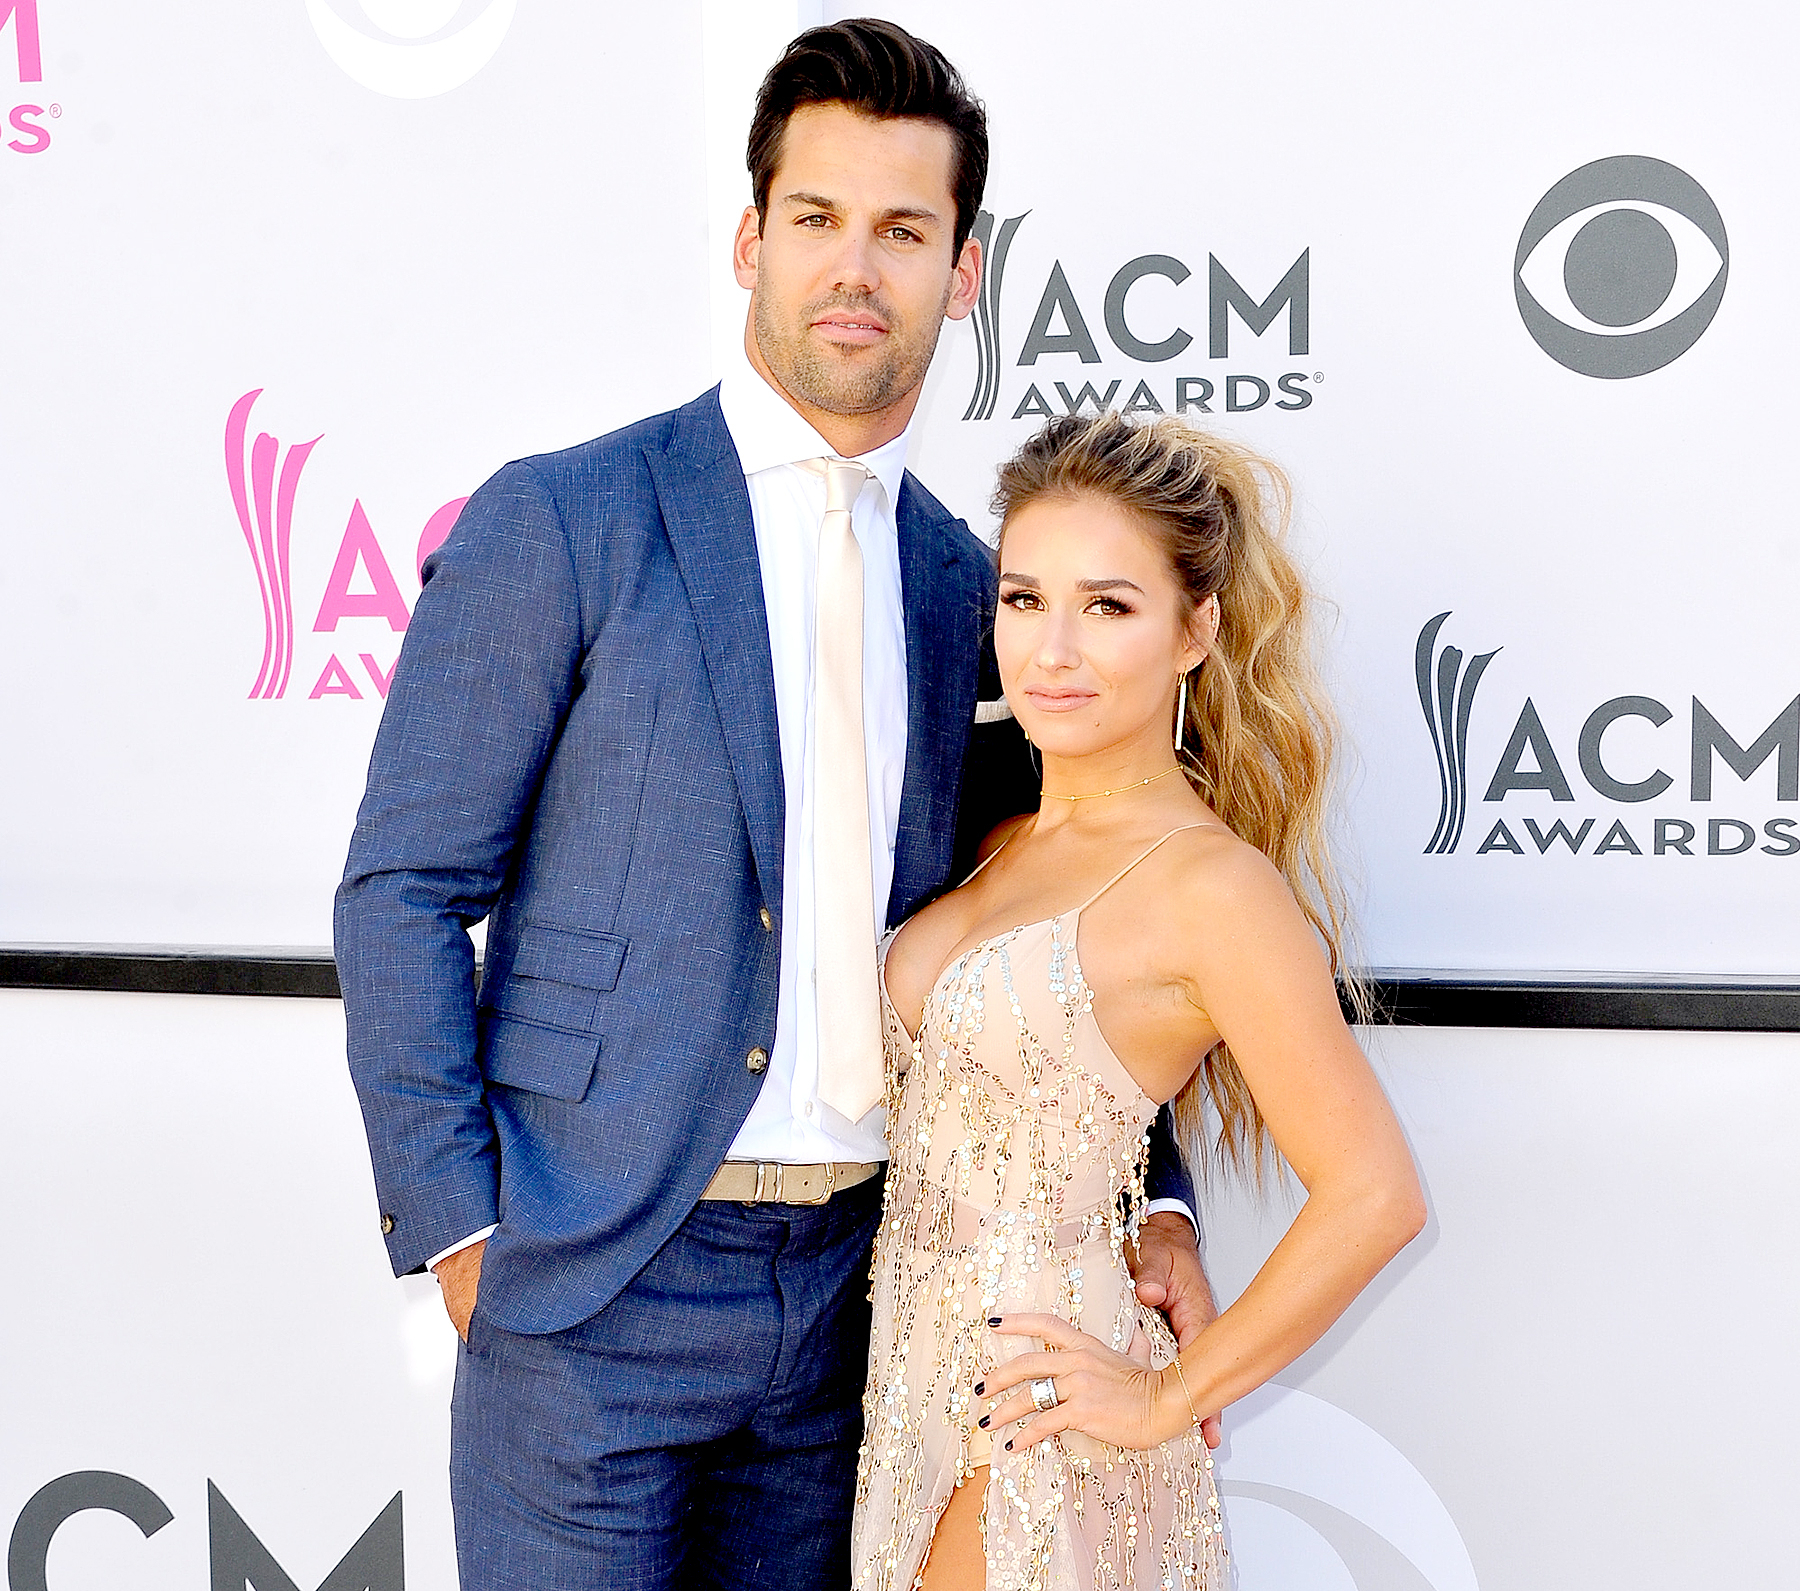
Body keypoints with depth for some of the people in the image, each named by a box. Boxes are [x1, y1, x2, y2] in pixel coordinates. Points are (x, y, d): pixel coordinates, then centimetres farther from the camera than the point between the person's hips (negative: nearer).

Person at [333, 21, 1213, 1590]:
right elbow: (403, 892, -6)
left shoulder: (966, 585, 9)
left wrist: (1151, 1202, 2)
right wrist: (461, 1229, -10)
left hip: (852, 1282, 5)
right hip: (591, 1283, -4)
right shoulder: (559, 523, -6)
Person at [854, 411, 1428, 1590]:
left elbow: (1373, 1195, -19)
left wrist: (1168, 1399, -12)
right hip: (921, 1380, 7)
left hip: (1037, 1430, -7)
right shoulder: (1011, 842, 6)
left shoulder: (1209, 884, -17)